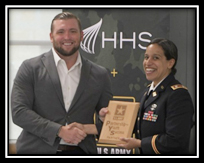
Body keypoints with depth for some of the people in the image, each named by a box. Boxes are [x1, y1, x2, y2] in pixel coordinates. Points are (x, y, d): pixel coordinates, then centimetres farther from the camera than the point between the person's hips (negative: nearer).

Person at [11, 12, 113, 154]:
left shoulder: (99, 75, 7)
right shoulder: (30, 68, 0)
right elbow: (19, 112, -7)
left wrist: (89, 128, -10)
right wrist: (60, 130, -16)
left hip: (81, 151, 2)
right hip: (38, 149, -2)